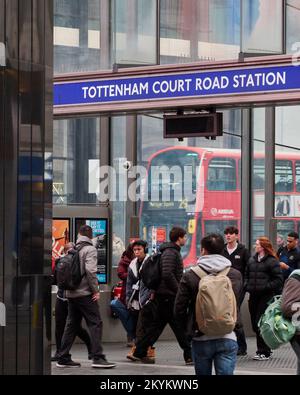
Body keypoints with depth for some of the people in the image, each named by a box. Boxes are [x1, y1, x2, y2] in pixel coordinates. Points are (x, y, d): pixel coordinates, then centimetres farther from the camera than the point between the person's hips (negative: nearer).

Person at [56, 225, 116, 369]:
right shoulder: (90, 249, -7)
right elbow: (90, 270, -18)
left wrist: (69, 286, 14)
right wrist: (95, 290, -13)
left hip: (71, 293, 7)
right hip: (85, 294, -7)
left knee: (72, 325, 13)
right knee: (95, 324, -5)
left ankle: (63, 358, 13)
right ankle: (97, 357, -11)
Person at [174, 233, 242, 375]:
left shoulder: (190, 276, -6)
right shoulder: (235, 275, -1)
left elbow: (179, 309, -3)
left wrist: (189, 329, 12)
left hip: (200, 339, 0)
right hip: (227, 338, 0)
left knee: (203, 373, 14)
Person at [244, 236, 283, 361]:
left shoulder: (272, 261, -7)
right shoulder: (251, 260, 13)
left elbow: (279, 280, -9)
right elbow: (246, 275, 24)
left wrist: (266, 287, -15)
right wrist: (247, 286, 7)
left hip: (266, 297, -7)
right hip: (254, 296, 7)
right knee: (255, 323, 9)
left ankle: (264, 352, -1)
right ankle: (262, 349, 22)